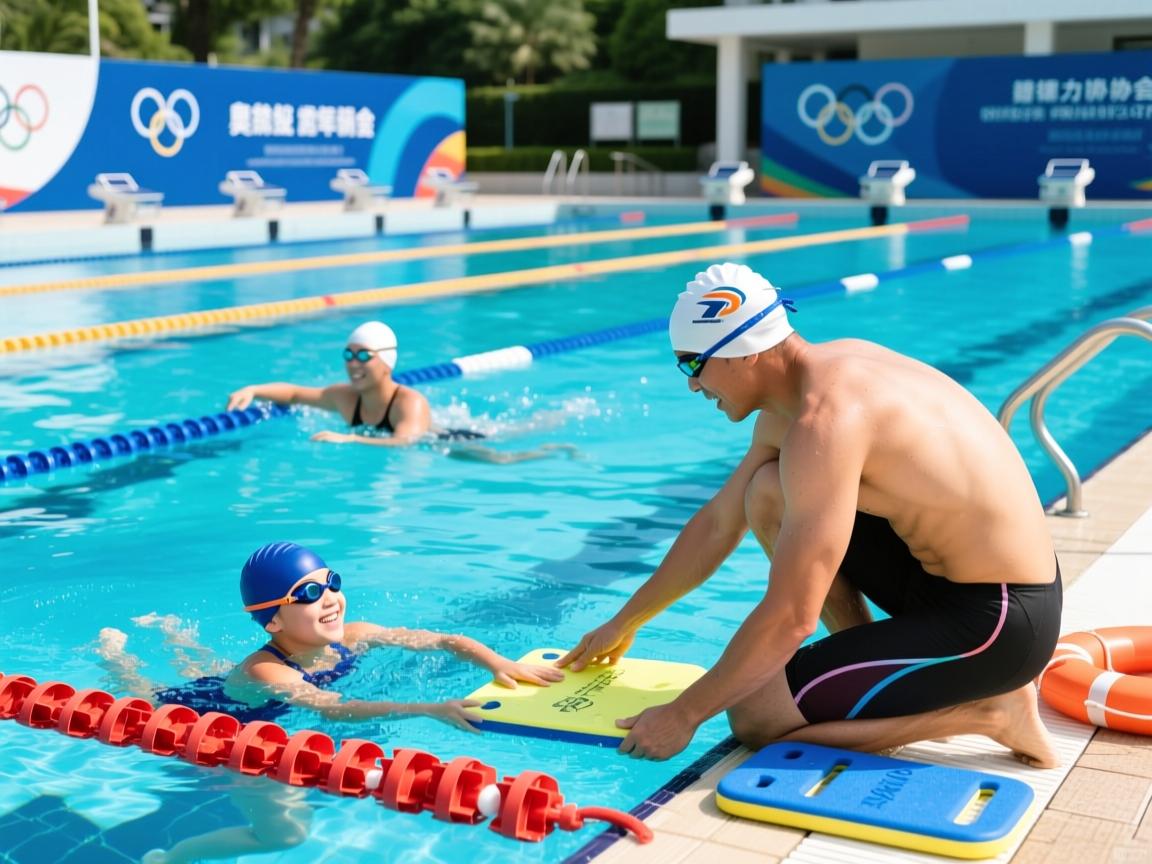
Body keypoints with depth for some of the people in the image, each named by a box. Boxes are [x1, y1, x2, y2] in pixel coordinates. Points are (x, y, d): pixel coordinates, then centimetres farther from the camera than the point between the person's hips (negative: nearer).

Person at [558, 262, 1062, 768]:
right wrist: (625, 623, 24)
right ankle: (877, 671, 10)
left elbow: (790, 618, -25)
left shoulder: (824, 420, -25)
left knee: (753, 717, -9)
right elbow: (717, 523, 17)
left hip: (1000, 623, -9)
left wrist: (683, 715, -14)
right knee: (768, 496, 9)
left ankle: (986, 711, -3)